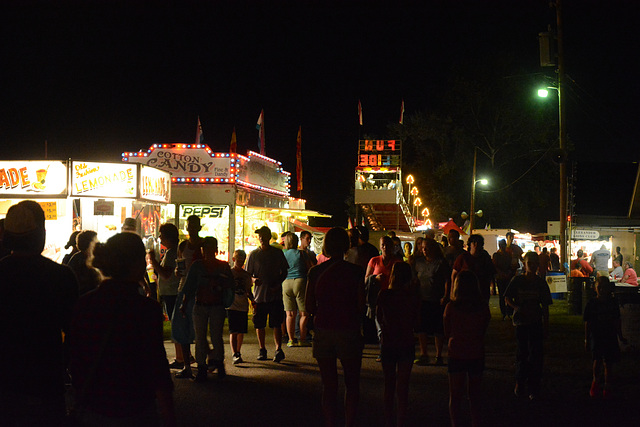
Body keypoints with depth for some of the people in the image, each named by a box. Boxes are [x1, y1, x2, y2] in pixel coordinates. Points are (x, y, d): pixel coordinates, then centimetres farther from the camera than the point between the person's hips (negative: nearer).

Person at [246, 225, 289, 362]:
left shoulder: (278, 253, 5)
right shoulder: (254, 254, 5)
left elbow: (284, 272, 10)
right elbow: (248, 274, 8)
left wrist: (278, 284, -7)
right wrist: (253, 280, -15)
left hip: (275, 294, -1)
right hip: (259, 294, 1)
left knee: (276, 324, -7)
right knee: (259, 325, 6)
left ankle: (278, 350, -8)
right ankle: (262, 350, 19)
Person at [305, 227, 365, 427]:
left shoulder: (315, 272, -2)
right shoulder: (355, 271, -9)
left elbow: (309, 306, 0)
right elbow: (361, 306, -8)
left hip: (323, 333, 2)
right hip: (348, 333, -2)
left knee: (329, 386, 12)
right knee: (351, 385, 13)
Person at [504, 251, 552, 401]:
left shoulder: (541, 283, 2)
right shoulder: (517, 281, 0)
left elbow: (545, 307, 5)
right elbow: (507, 298, 2)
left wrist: (546, 326, 3)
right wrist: (517, 307, -16)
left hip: (536, 322, 0)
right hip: (520, 321, 0)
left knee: (535, 354, -3)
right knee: (521, 352, 9)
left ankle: (534, 388, 3)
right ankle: (520, 382, 25)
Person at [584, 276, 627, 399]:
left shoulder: (613, 302, 4)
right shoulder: (591, 303, 0)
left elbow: (617, 321, 13)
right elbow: (587, 323, 4)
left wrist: (621, 337, 13)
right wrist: (586, 340, 3)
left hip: (610, 337, 2)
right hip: (596, 337, -2)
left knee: (608, 364, 4)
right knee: (597, 360, -17)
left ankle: (607, 388, 17)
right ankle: (596, 380, 9)